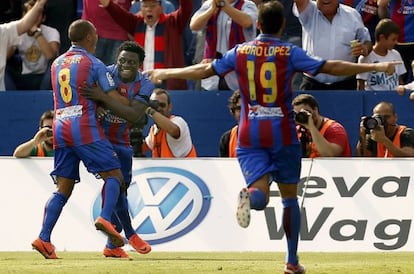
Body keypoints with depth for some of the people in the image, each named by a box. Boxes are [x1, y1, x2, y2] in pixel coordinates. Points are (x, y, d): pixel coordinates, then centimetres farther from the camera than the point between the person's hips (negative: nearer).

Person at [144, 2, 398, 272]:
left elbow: (204, 70, 9)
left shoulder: (240, 52, 4)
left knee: (260, 196, -7)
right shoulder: (290, 53, -4)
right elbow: (330, 67, -10)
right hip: (282, 133, -1)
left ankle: (250, 196, -44)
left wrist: (166, 73, 24)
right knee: (290, 196, 14)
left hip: (250, 135, 1)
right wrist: (375, 67, -6)